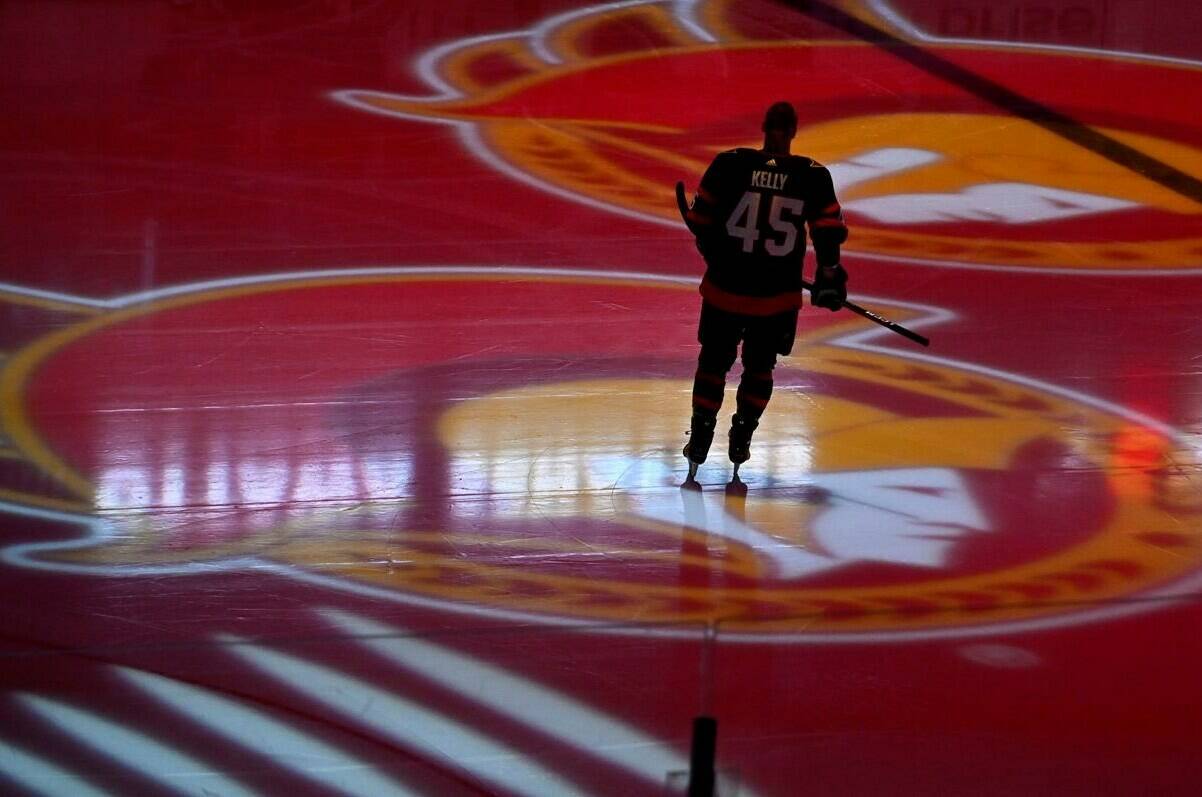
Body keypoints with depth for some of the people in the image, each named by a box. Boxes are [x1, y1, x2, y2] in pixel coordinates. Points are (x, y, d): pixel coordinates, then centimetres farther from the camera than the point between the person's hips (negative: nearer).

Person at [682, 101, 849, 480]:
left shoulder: (730, 165, -9)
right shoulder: (813, 177, -8)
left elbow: (701, 220, -1)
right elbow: (829, 231, -5)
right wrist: (829, 279, 11)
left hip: (725, 288, 0)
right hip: (777, 296, 0)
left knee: (713, 361, 17)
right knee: (759, 367, 20)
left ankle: (700, 437, 18)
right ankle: (741, 438, 20)